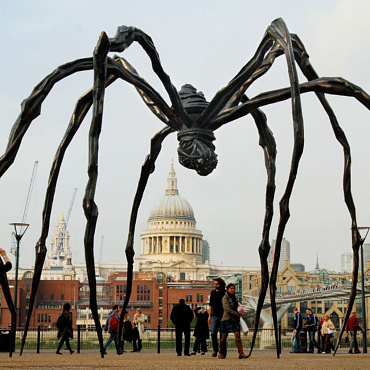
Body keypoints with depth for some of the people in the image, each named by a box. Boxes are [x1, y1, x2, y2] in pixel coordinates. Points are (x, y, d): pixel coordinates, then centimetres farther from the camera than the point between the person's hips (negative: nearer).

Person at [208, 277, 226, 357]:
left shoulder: (225, 293, -3)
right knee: (213, 333, -6)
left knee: (222, 335, -1)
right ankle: (215, 350, 10)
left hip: (222, 316, -4)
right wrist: (209, 316, 13)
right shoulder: (213, 292, 11)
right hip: (214, 316, 4)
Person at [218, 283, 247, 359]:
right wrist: (237, 315, -11)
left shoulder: (234, 297, 15)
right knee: (224, 337, 3)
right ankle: (221, 353, 18)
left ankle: (241, 353, -13)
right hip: (227, 319, -6)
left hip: (235, 319, 6)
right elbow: (227, 309, -15)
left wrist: (238, 314, 6)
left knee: (237, 335, -7)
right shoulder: (225, 298, -7)